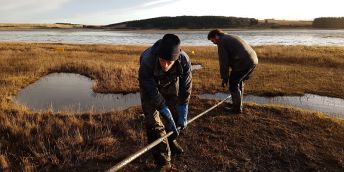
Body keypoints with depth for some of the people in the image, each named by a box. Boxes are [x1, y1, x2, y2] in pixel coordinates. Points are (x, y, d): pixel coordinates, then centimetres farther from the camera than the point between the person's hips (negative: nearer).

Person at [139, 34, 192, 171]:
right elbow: (152, 92, -34)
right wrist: (167, 116, -32)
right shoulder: (147, 61, -42)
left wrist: (183, 115, -22)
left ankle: (171, 141, 41)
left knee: (175, 113, 10)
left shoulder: (184, 60, -34)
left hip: (171, 83, 3)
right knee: (153, 121, -10)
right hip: (150, 84, -2)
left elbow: (185, 88, -23)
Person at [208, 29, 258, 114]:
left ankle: (237, 108, 11)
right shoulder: (231, 38, 27)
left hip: (243, 63, -9)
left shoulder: (222, 42, -3)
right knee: (239, 82, 23)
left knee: (233, 83, 3)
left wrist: (225, 78, -2)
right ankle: (238, 104, 34)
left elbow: (224, 62, -8)